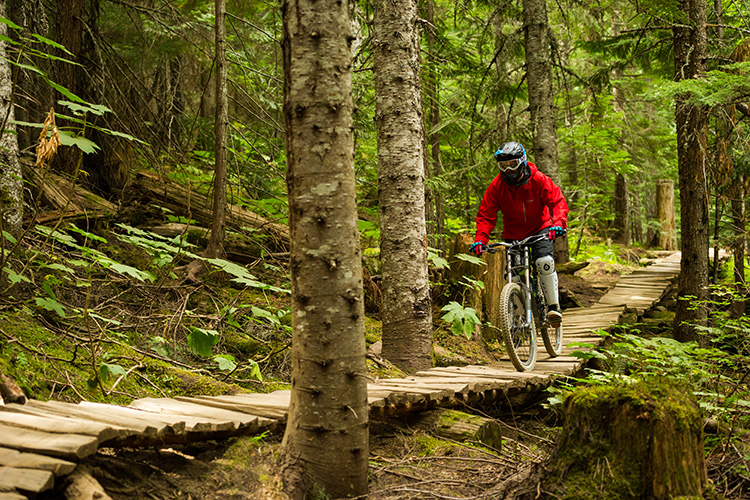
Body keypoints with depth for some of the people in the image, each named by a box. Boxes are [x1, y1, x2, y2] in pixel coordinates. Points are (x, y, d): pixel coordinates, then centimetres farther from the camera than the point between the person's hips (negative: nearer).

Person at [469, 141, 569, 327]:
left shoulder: (539, 180, -17)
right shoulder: (496, 186, -14)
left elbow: (558, 201, -22)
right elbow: (485, 215, -13)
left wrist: (558, 222, -42)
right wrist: (480, 239, -28)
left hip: (540, 228, -2)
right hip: (513, 233, 2)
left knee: (544, 262, -26)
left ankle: (554, 306, -14)